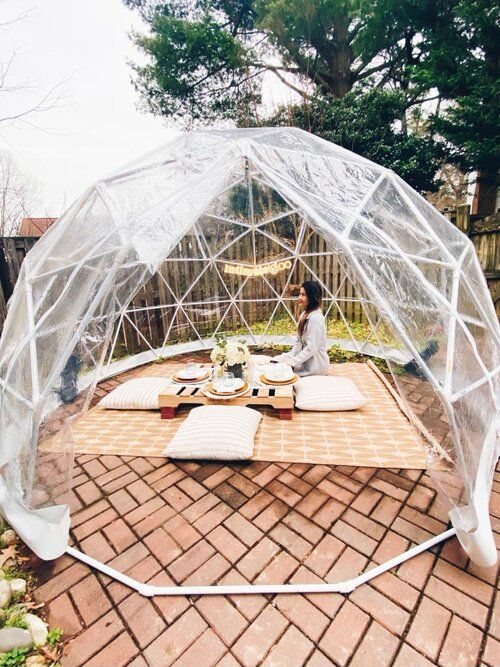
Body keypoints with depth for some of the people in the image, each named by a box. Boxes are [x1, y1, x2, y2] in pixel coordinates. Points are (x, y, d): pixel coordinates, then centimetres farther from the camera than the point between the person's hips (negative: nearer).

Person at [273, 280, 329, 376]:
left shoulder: (315, 318, -22)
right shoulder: (304, 314, 7)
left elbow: (311, 348, -25)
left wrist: (292, 363, -21)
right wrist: (291, 356, -2)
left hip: (315, 365, -8)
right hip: (305, 359, 8)